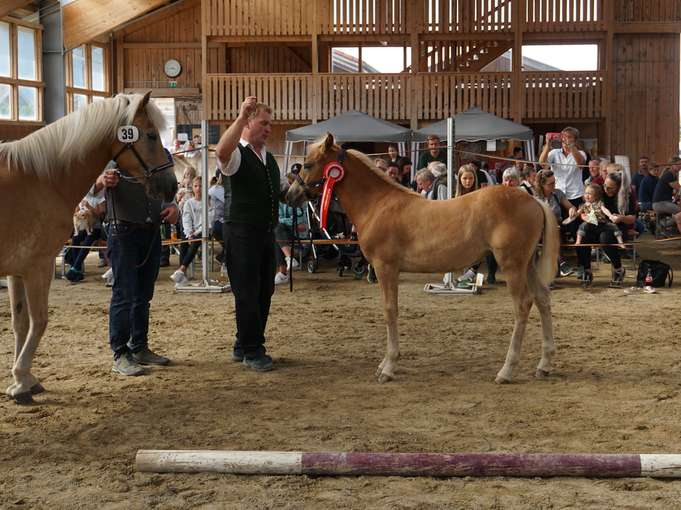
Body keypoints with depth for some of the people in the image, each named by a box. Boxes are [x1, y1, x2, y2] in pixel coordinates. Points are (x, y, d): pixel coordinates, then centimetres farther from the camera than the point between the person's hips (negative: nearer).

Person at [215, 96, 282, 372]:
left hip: (267, 233, 8)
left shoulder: (270, 158, 17)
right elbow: (221, 151, -34)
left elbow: (279, 191, 31)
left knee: (264, 291, 12)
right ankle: (251, 351, 8)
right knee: (247, 293, -3)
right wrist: (240, 117, -38)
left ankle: (245, 346, 26)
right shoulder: (237, 154, -9)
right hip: (242, 233, -8)